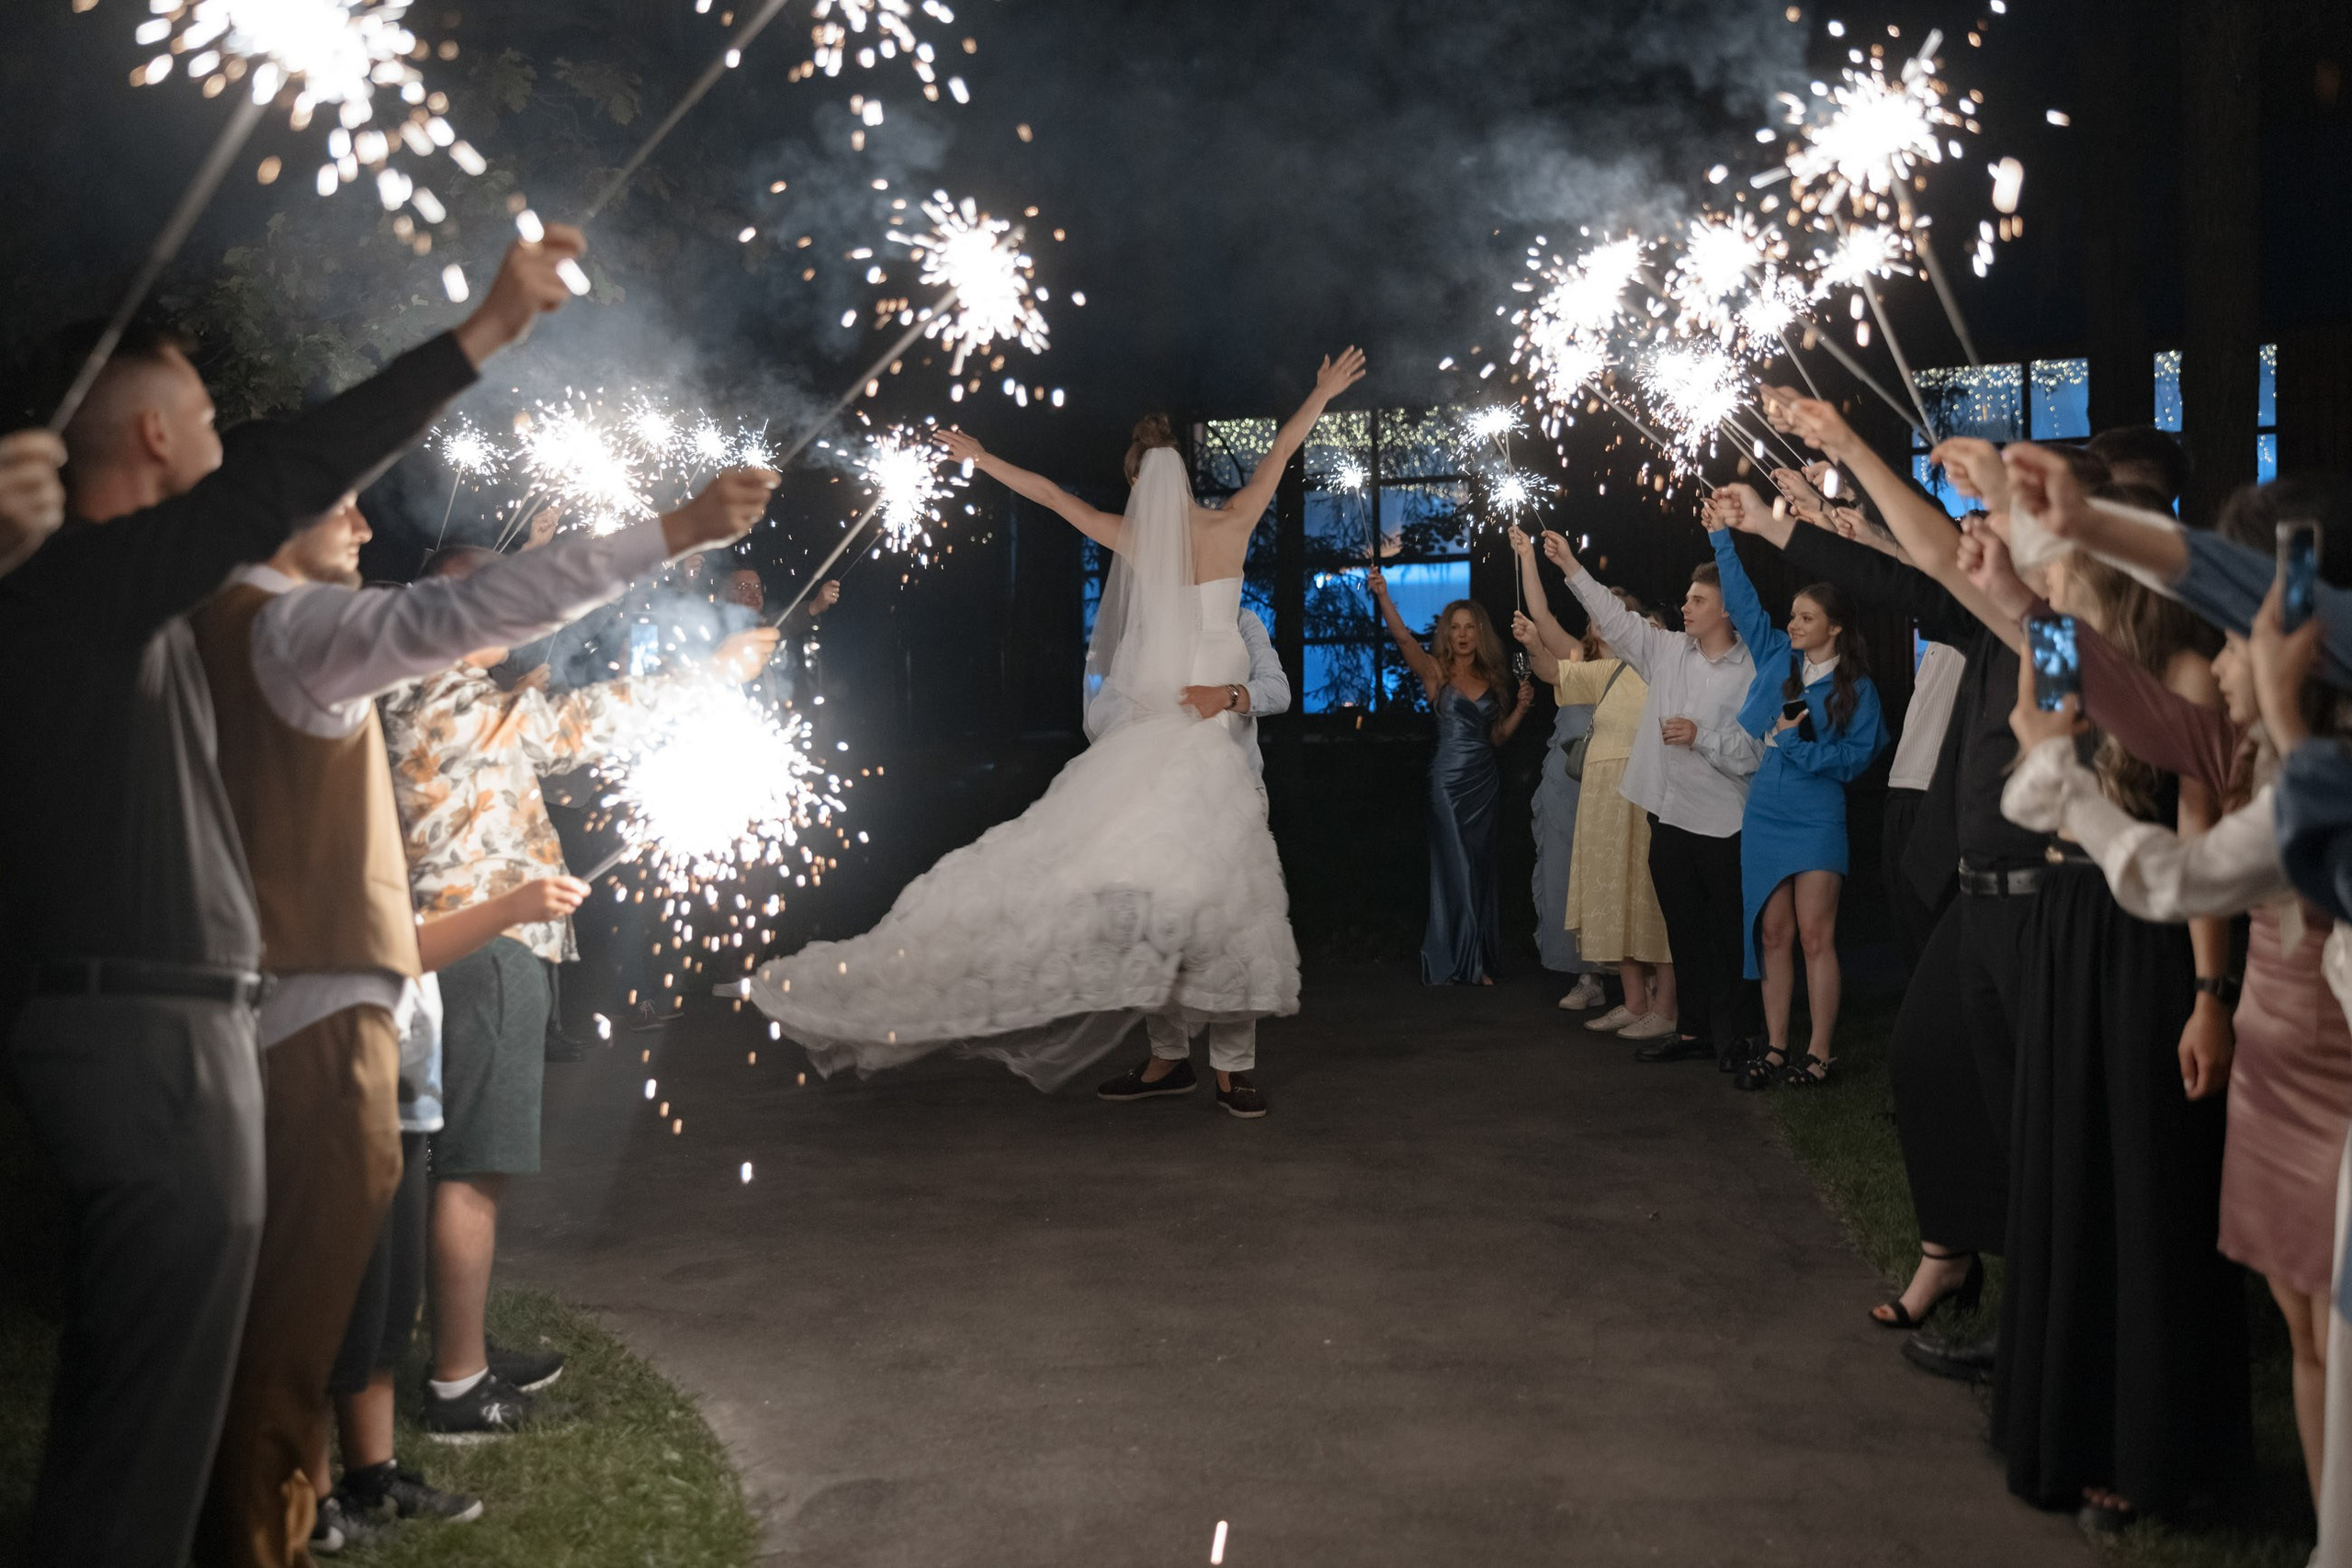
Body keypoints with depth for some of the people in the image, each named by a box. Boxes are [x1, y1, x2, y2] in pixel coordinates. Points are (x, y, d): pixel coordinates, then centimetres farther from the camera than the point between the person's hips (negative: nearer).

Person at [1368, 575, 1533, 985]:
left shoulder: (1491, 678, 12)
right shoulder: (1436, 671, -1)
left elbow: (1498, 736, 16)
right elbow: (1402, 637, -18)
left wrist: (1521, 706, 0)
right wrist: (1382, 596, -32)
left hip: (1484, 779, 5)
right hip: (1449, 778, -5)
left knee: (1480, 870, 8)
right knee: (1456, 869, -4)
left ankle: (1478, 960, 16)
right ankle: (1459, 963, 2)